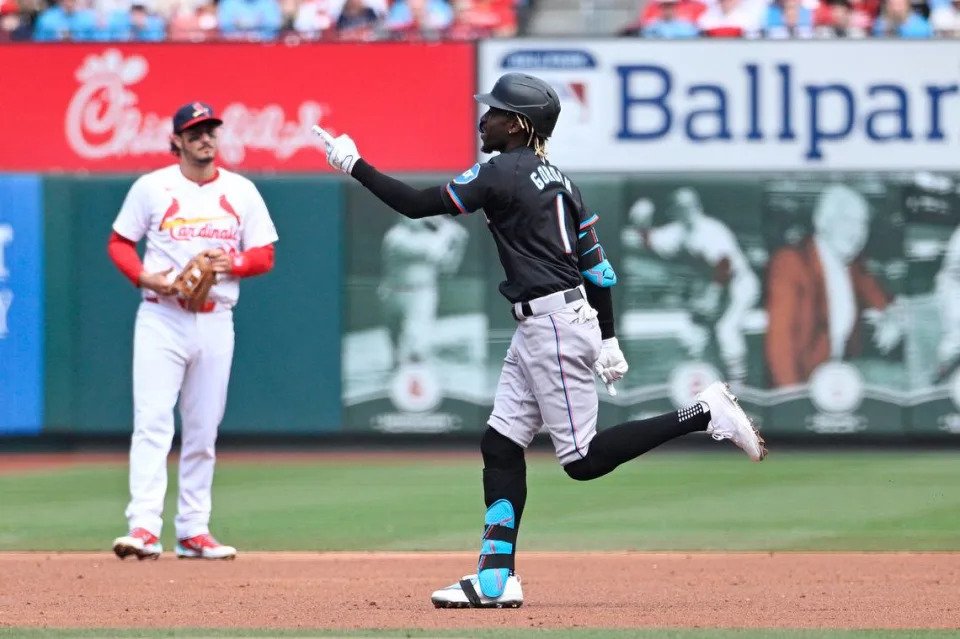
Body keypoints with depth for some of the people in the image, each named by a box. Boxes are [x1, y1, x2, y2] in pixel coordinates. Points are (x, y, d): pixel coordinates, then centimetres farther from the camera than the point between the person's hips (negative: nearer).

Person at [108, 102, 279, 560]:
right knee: (152, 421, -14)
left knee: (203, 431, 7)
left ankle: (193, 531, 12)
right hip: (161, 319, -3)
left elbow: (265, 255, 9)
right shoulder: (151, 188, 3)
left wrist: (233, 262, -12)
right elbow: (119, 242, 7)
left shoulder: (242, 192, 8)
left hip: (216, 322, 3)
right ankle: (144, 527, -22)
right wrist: (143, 276, -12)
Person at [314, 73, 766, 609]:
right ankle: (497, 578, 6)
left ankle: (705, 414, -10)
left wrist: (354, 165, -2)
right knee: (501, 444, 8)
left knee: (583, 460, -8)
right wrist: (607, 339, 17)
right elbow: (596, 263, 15)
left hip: (553, 324, -10)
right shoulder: (555, 179, 15)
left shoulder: (502, 174, -11)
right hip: (538, 328, 10)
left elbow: (415, 205, -11)